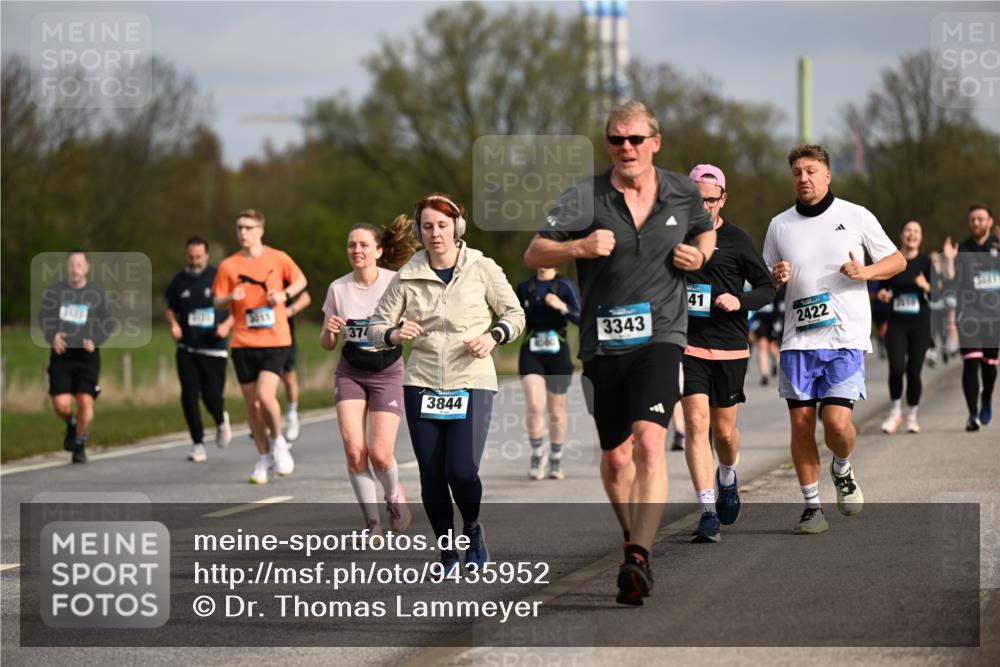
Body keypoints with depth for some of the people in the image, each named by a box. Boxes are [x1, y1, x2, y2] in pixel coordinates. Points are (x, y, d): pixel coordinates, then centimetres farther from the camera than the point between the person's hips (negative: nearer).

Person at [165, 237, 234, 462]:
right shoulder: (179, 281, 5)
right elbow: (170, 309, 19)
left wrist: (227, 325, -14)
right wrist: (173, 324, -2)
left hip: (214, 349, -2)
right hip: (187, 349, 3)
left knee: (211, 396, -6)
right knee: (189, 396, -6)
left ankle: (221, 421, 29)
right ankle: (198, 444, 5)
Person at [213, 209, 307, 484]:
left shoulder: (277, 258, 0)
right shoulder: (228, 265, 3)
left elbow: (300, 280, 15)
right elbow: (217, 303, 6)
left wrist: (284, 294, -5)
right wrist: (230, 298, -17)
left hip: (275, 340, -3)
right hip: (243, 342, 3)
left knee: (265, 395, -18)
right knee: (251, 402, 5)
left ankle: (278, 441, 9)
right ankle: (264, 457, 20)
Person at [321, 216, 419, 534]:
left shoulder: (396, 283, -10)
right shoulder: (338, 288, -2)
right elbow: (327, 345, 6)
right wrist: (329, 330, -16)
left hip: (387, 373, -2)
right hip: (350, 373, 2)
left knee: (380, 453, -11)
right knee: (354, 449, -12)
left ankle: (394, 494, 23)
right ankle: (372, 522, 2)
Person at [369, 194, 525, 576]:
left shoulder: (482, 269, -1)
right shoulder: (407, 276, 3)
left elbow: (514, 314, 7)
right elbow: (377, 327, 5)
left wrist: (492, 337, -12)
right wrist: (395, 335, -17)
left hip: (471, 383, -2)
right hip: (422, 385, 2)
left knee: (462, 470, -14)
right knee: (431, 475, 2)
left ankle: (472, 527, 17)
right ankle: (447, 553, 19)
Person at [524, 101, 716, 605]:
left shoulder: (682, 193, 4)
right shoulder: (585, 197, -2)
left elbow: (705, 230, 26)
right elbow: (533, 254, -2)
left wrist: (700, 254, 3)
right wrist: (579, 247, -20)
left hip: (659, 337, -1)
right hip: (603, 342, 1)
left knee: (649, 443, -21)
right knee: (615, 457, 11)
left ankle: (638, 560, -28)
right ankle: (633, 534, 39)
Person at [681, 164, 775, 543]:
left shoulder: (736, 240, -1)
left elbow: (767, 288, 1)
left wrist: (740, 302, -16)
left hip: (730, 348, -1)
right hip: (688, 345, 1)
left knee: (724, 429, 8)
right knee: (696, 423, -12)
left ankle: (727, 478, 43)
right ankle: (708, 513, -13)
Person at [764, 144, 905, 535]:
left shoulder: (856, 216, 3)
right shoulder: (780, 225, 10)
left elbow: (897, 260, 9)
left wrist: (865, 272, -10)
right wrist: (776, 278, -6)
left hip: (846, 338, -3)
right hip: (798, 340, 3)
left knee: (837, 421, -14)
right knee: (801, 424, -1)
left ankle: (842, 470, 18)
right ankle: (811, 506, 11)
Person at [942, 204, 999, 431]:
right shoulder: (963, 249, 6)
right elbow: (950, 279, 1)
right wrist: (948, 260, -15)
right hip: (969, 312, -1)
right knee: (971, 362, -14)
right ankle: (973, 414, -15)